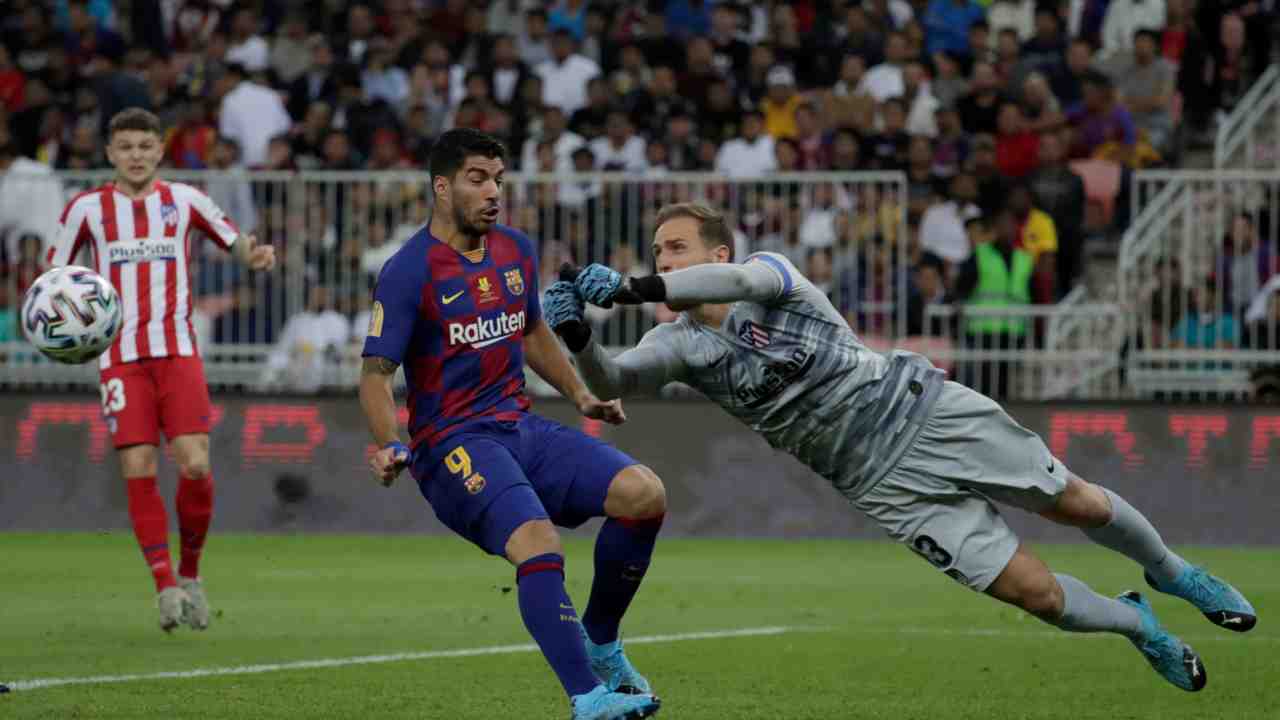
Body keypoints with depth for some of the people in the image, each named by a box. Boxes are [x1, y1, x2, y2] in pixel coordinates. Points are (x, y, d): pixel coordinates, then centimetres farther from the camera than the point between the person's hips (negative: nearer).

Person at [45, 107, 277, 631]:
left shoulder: (183, 201, 7)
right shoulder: (87, 209, 6)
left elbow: (233, 241, 15)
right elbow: (54, 275, 14)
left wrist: (254, 255, -9)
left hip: (178, 352, 0)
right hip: (121, 357, 0)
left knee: (195, 465, -12)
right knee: (138, 469, -11)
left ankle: (190, 573, 9)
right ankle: (165, 585, -5)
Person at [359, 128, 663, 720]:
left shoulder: (516, 252, 11)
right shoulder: (408, 272, -10)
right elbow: (376, 372, -10)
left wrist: (580, 395, 17)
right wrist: (390, 445, -25)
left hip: (523, 428, 7)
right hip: (453, 444, -7)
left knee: (643, 494, -11)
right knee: (539, 547, -31)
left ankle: (599, 642, 8)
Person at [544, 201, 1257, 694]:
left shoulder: (771, 272, -11)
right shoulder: (678, 344, -2)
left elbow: (740, 279, -35)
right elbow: (612, 382, -19)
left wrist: (632, 288, -46)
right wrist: (578, 337, -41)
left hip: (925, 408, -2)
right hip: (883, 480, 2)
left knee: (1077, 504, 3)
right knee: (1035, 593, -7)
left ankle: (1170, 570, 34)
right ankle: (1140, 626, 21)